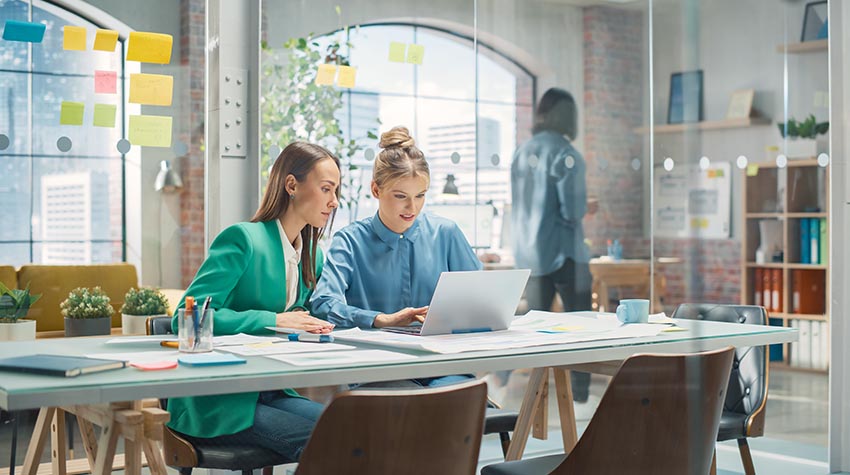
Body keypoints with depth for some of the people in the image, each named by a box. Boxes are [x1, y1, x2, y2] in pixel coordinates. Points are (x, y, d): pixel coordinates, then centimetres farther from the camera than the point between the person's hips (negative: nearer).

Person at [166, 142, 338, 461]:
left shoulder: (313, 256, 12)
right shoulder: (243, 238, -12)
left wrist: (312, 327, -2)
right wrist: (273, 321, -22)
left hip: (270, 393, 7)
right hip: (215, 404, -7)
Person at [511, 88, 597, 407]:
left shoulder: (522, 153, 8)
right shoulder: (564, 153, -12)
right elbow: (572, 210, -17)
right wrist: (587, 209, 3)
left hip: (529, 255, 6)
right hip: (564, 253, -6)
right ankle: (580, 394, 5)